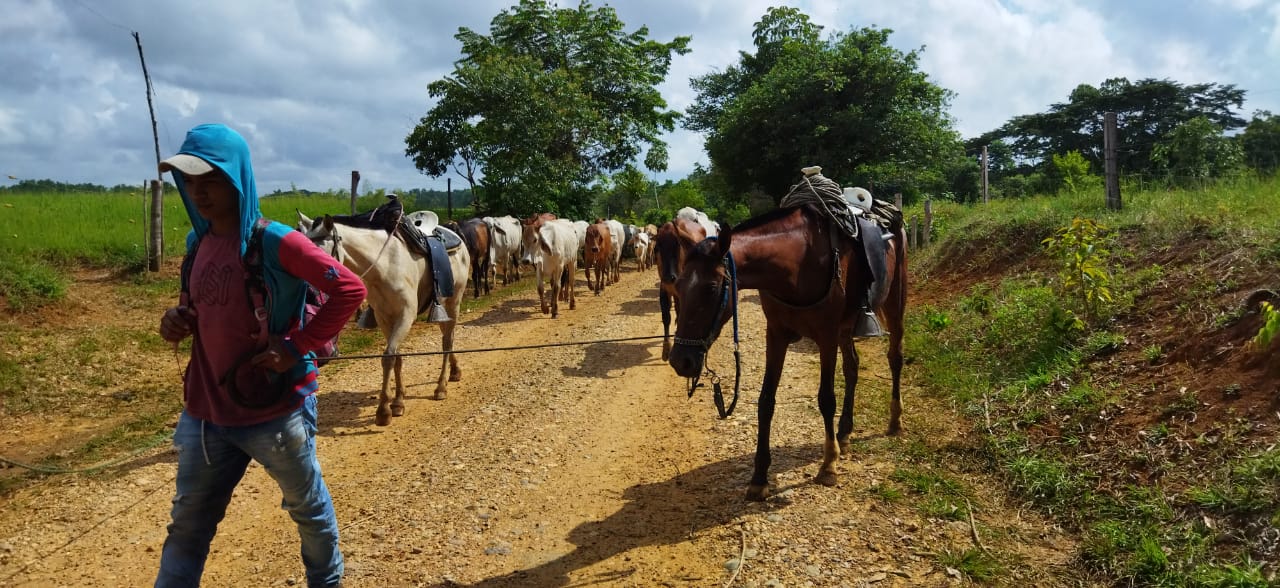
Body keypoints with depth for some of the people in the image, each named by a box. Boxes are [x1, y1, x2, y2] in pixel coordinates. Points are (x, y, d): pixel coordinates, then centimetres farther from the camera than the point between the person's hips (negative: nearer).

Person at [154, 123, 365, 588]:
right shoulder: (197, 243, 4)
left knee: (308, 507, 17)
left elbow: (350, 289, -20)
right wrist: (176, 321, -4)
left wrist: (298, 346, -20)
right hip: (206, 411, 6)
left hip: (275, 409, -5)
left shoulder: (275, 242, -17)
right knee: (187, 526, 16)